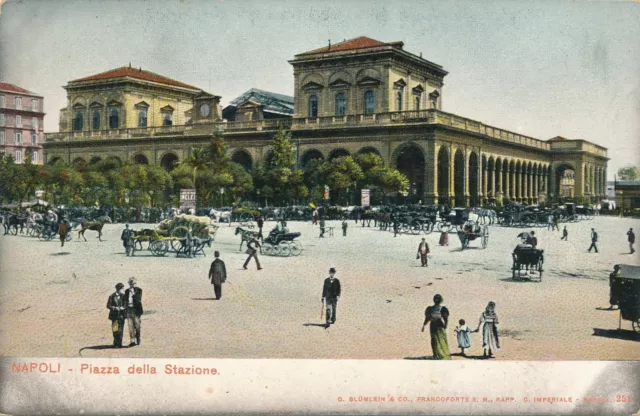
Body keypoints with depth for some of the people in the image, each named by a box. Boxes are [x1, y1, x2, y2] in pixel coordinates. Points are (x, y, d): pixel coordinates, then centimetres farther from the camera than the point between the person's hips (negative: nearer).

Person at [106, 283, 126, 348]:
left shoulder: (123, 296, 5)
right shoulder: (112, 296, -5)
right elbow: (108, 306, -3)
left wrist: (123, 307, -9)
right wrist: (115, 308, -17)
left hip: (121, 315, 3)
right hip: (115, 315, -3)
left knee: (121, 330, 2)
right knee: (115, 330, 0)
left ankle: (119, 343, 11)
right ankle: (116, 343, 14)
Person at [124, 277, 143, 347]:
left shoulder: (138, 290, 0)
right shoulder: (127, 291, 15)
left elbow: (139, 300, -11)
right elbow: (125, 301, 18)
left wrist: (133, 294, -19)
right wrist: (125, 308, 9)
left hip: (136, 310, -4)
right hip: (129, 310, 4)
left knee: (137, 326, 1)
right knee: (130, 326, -2)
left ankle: (138, 340, 13)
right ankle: (132, 341, -2)